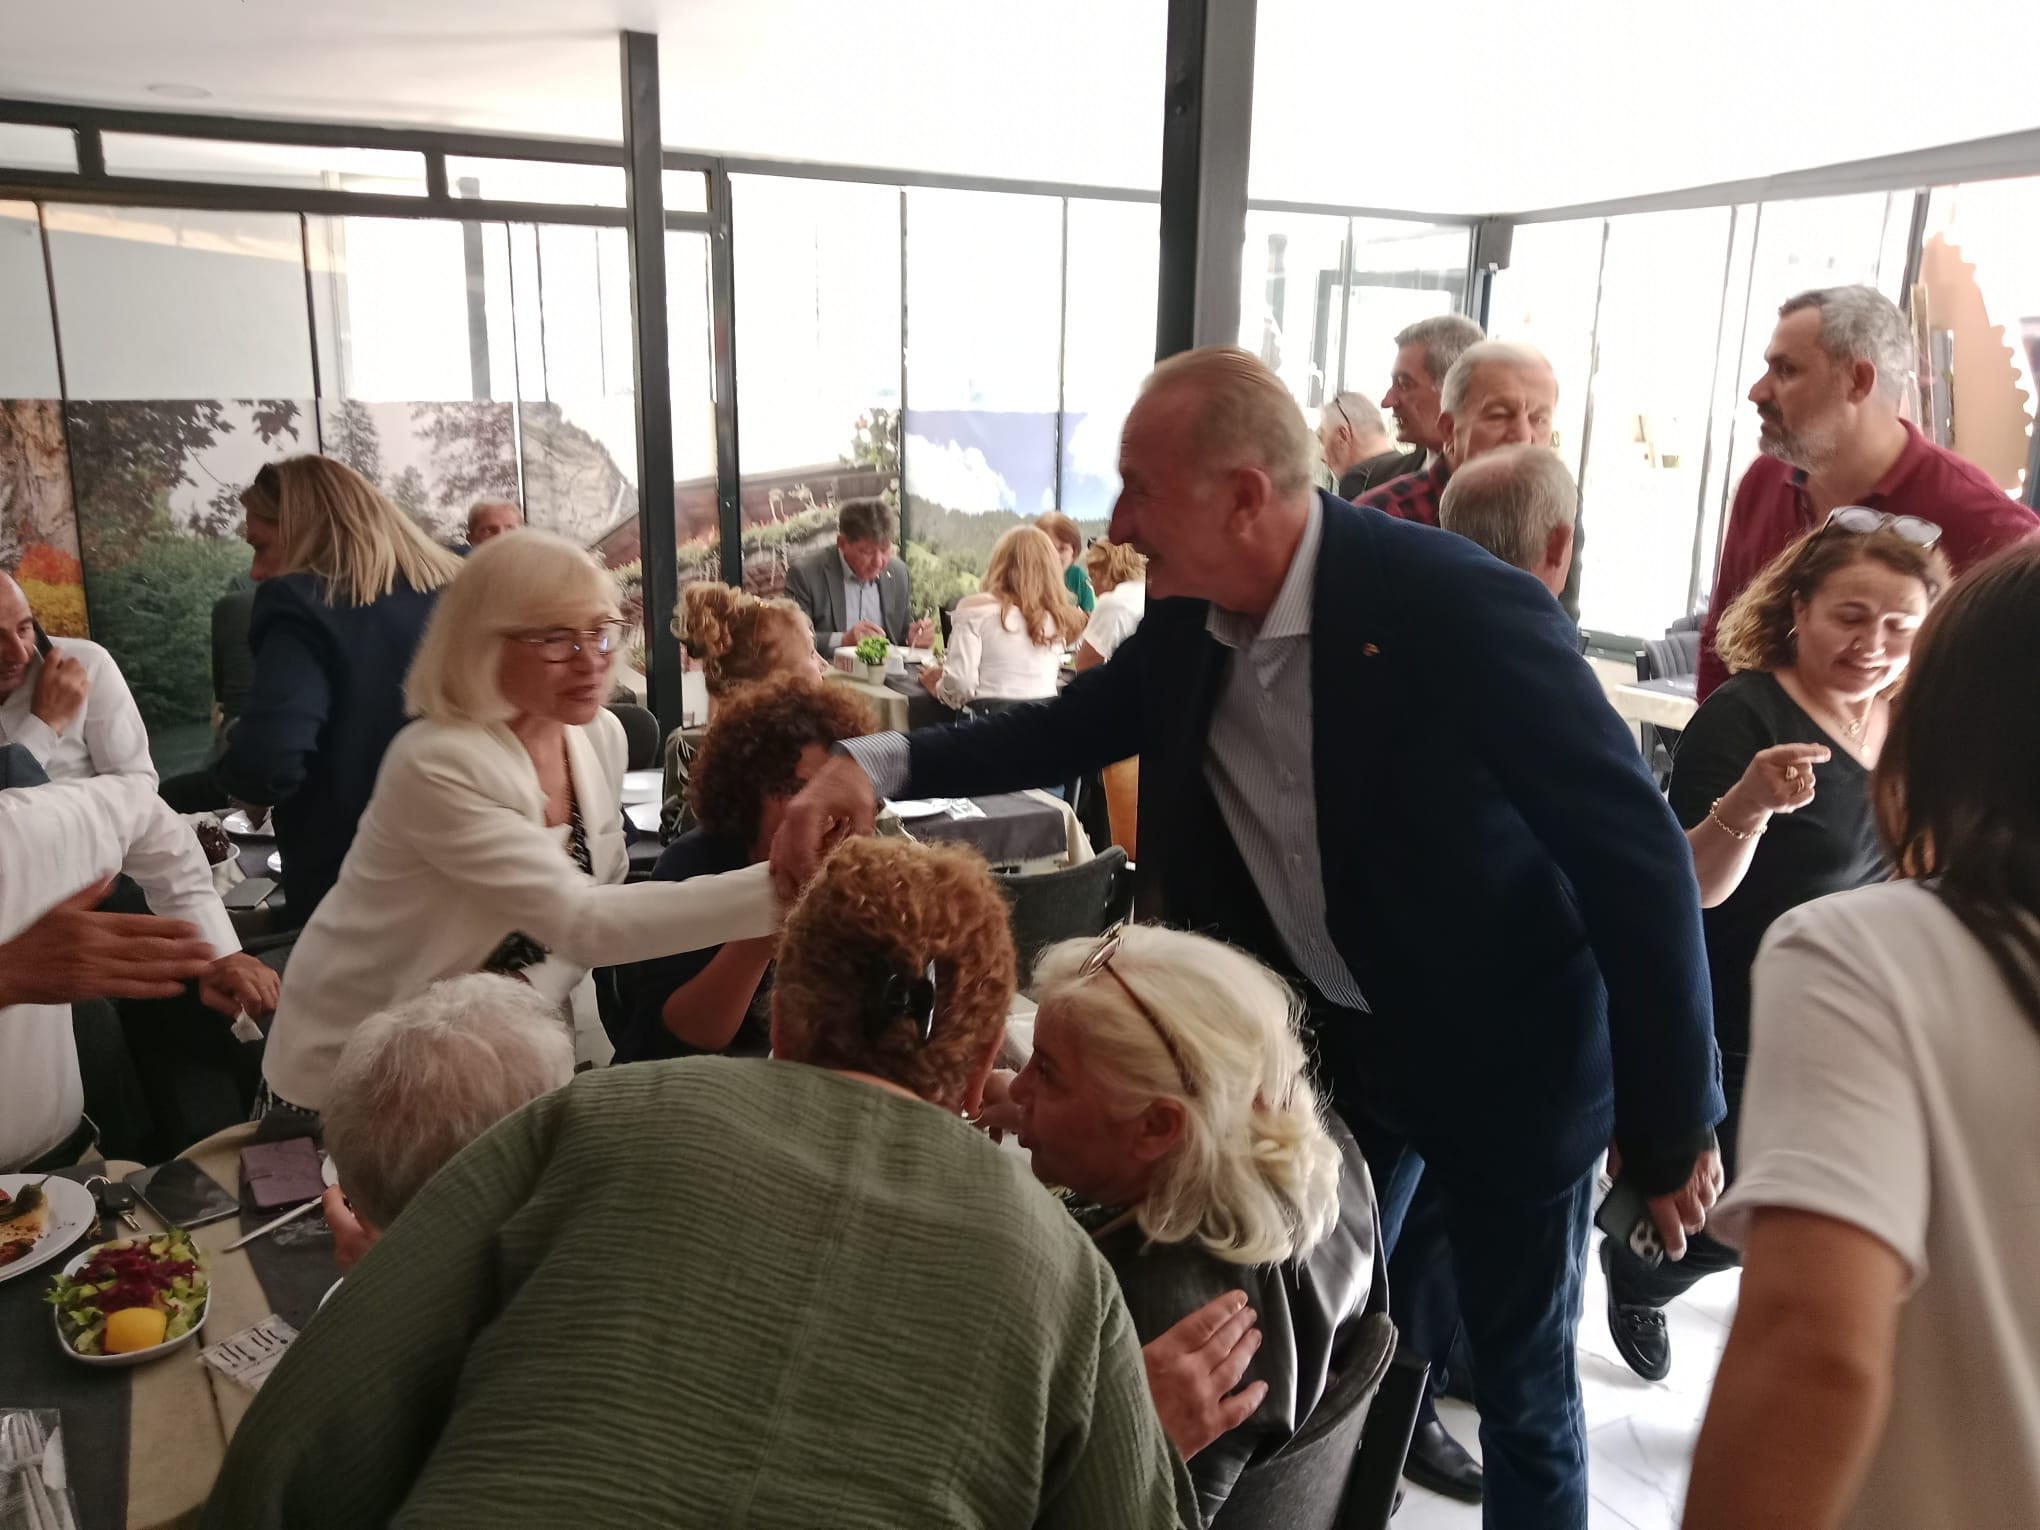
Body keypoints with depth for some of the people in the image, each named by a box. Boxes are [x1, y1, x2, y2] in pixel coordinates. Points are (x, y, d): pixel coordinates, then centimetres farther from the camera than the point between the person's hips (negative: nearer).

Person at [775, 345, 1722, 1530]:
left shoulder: (1459, 605, -28)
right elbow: (1065, 729, 6)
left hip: (1505, 1049, -5)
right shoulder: (1189, 622, -9)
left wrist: (1672, 1120, -17)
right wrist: (877, 762, -12)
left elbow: (1640, 854, -23)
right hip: (1327, 1039, 5)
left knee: (1521, 1380, 14)